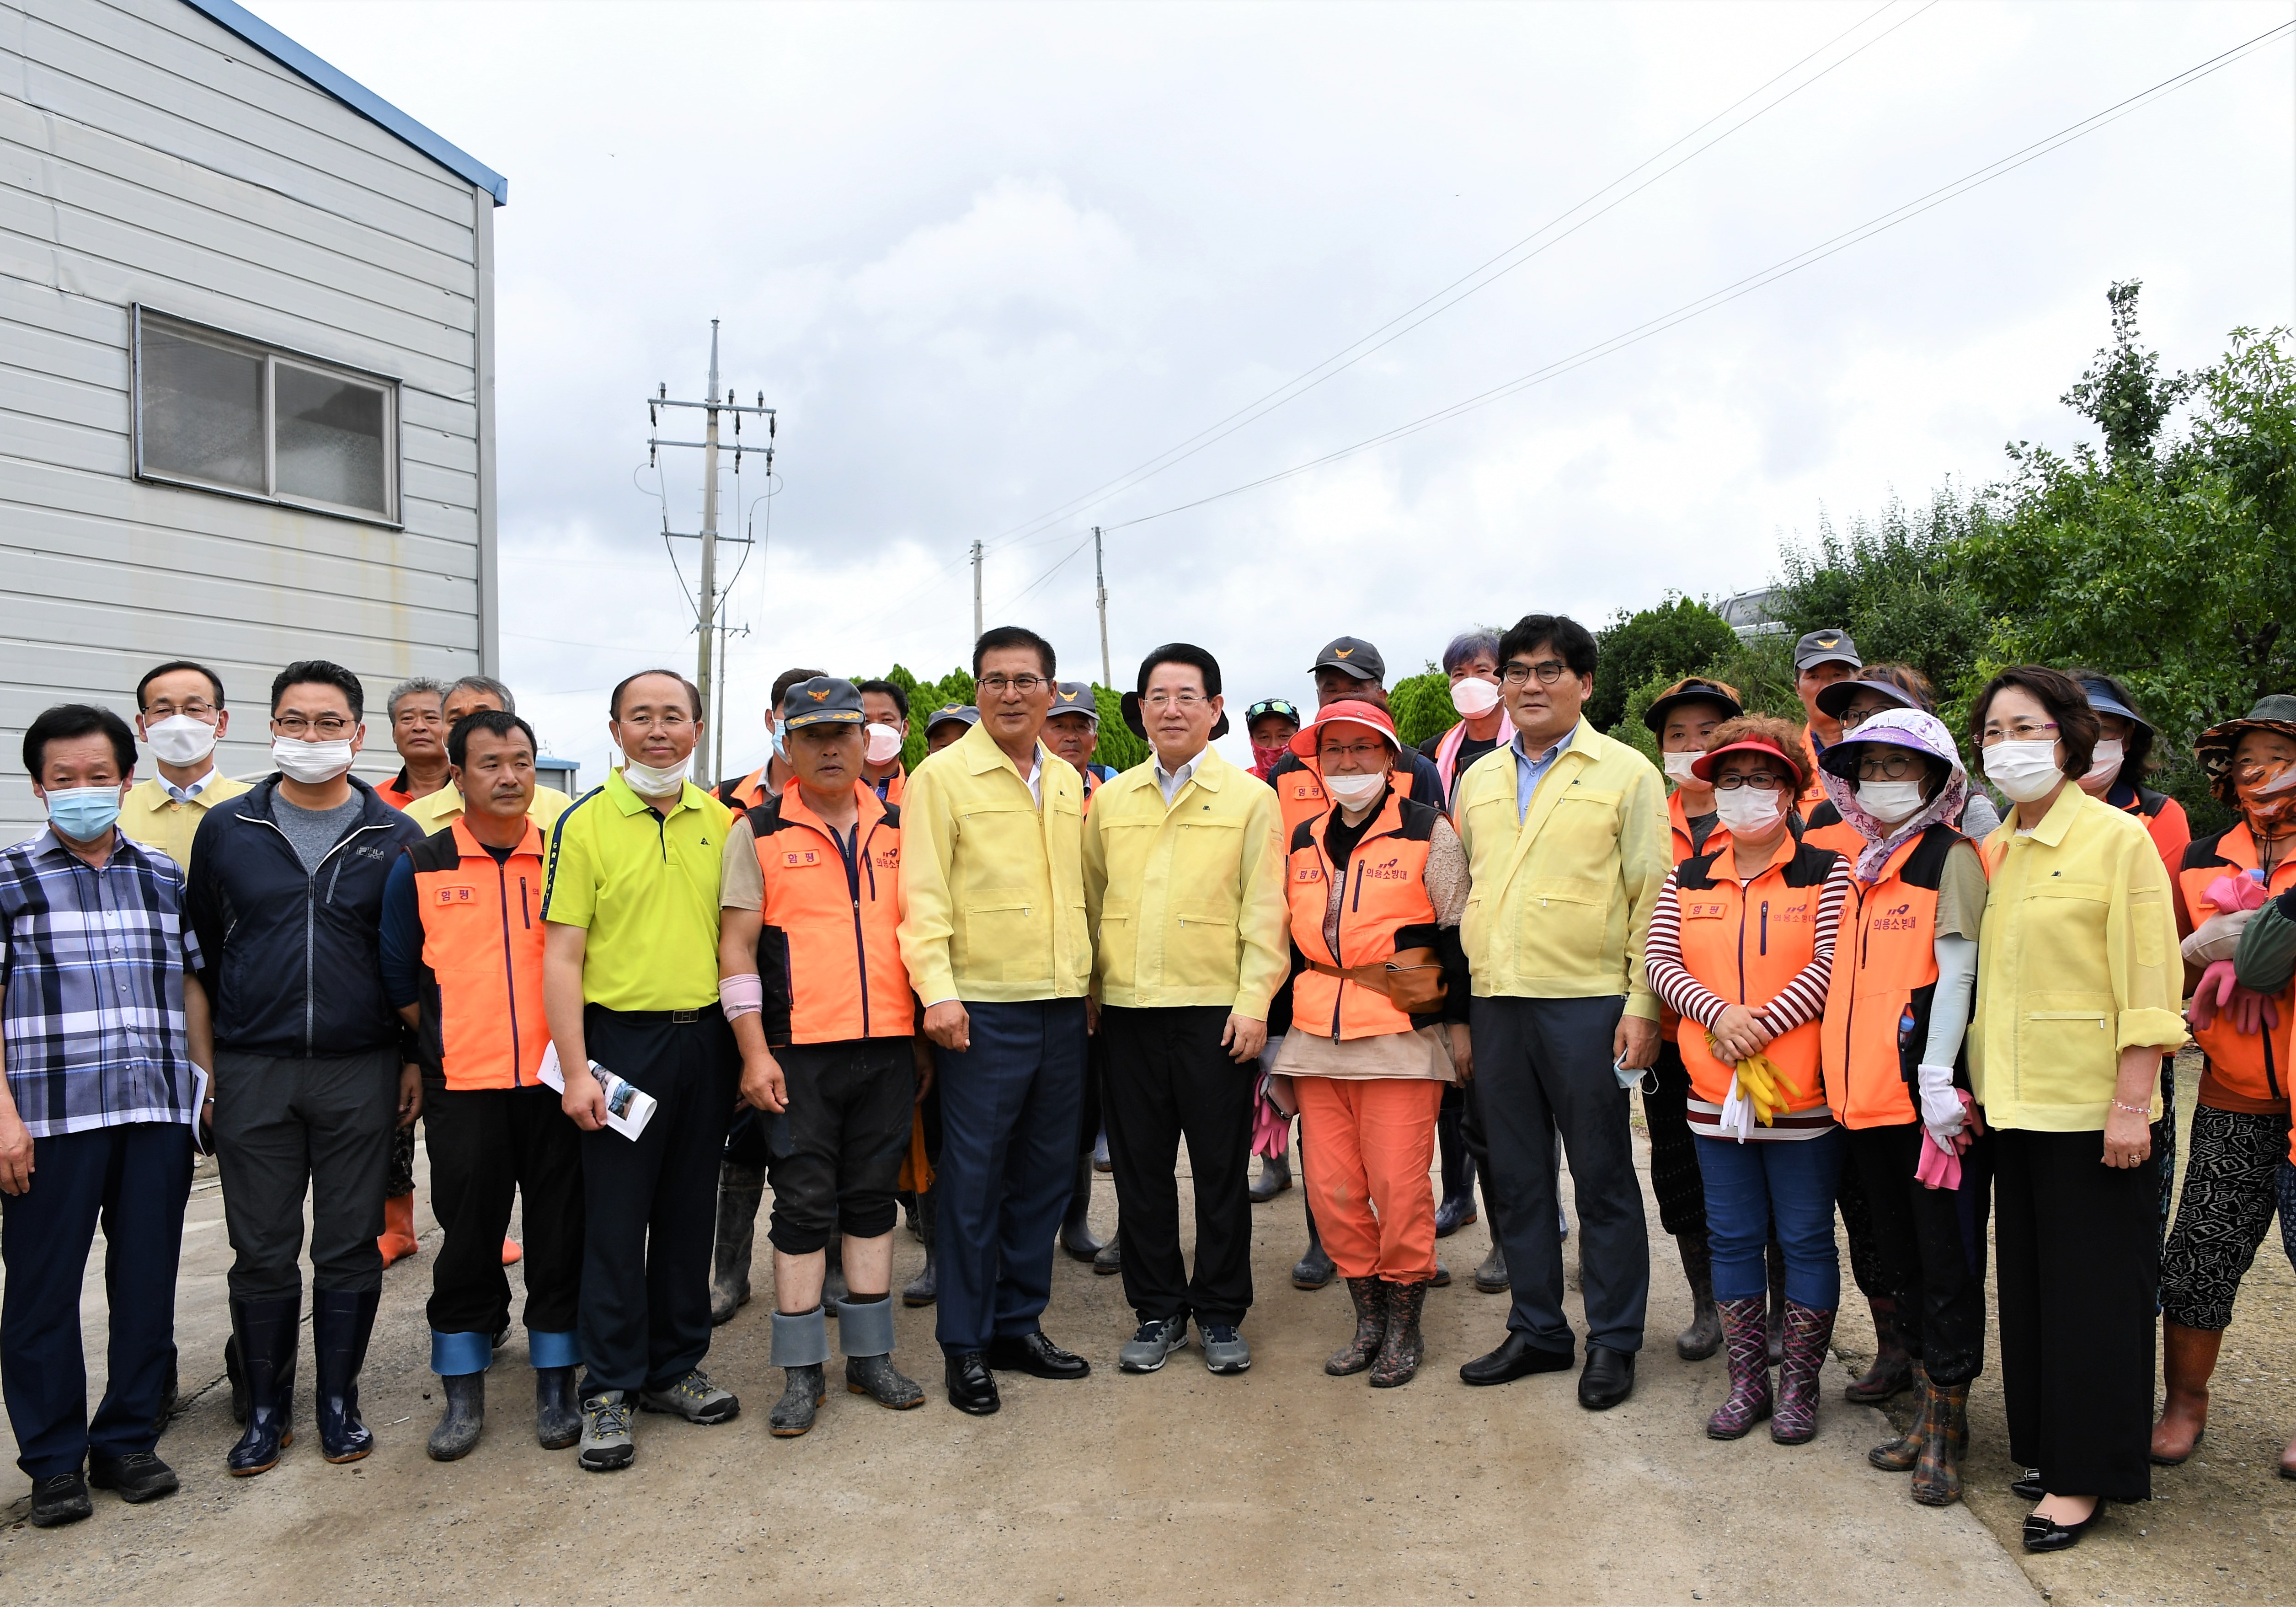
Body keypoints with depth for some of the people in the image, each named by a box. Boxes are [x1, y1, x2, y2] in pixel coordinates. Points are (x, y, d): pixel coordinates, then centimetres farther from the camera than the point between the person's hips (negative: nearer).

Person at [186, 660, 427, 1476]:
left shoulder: (395, 837, 3)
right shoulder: (227, 829, 5)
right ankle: (264, 1409, 22)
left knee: (351, 1246, 7)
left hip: (362, 1072, 0)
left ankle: (339, 1400, 23)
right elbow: (201, 951, 9)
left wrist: (418, 1058, 3)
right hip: (253, 1073, 1)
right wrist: (199, 1057, 6)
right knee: (262, 1251, 7)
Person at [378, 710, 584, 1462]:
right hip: (463, 1089, 0)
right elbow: (399, 983, 9)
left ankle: (556, 1384, 20)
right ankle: (463, 1392, 21)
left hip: (557, 1081, 1)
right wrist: (447, 1040, 4)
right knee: (467, 1237, 6)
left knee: (561, 1232, 6)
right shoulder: (420, 869, 3)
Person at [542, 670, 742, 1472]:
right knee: (615, 1222, 2)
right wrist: (575, 1071, -14)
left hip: (706, 1038, 4)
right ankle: (608, 1390, 14)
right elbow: (561, 957, -8)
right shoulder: (585, 824, -5)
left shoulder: (721, 821, 8)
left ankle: (675, 1367, 26)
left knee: (690, 1212, 12)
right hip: (623, 1041, -4)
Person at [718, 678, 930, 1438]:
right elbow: (737, 946, -2)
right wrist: (754, 1052, -9)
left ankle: (871, 1356, 22)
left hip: (889, 1047, 3)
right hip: (799, 1052, -3)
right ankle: (801, 1373, 13)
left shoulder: (900, 828, 10)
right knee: (804, 1206, 2)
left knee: (872, 1199, 11)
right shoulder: (760, 832, 0)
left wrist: (926, 1035, 12)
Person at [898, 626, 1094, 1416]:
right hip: (984, 1008, -6)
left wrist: (1086, 979, 15)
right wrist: (936, 989, -18)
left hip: (1063, 1004, 6)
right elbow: (924, 893, -9)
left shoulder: (1067, 782, 14)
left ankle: (1020, 1323, 26)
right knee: (974, 1177, 0)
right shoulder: (943, 775, -4)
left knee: (1046, 1172, 12)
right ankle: (965, 1344, 13)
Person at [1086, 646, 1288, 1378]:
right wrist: (1086, 1001, 7)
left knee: (1222, 1169, 5)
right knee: (1140, 1167, 8)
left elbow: (1264, 912, -2)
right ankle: (1158, 1310, 22)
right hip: (1127, 1012, 3)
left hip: (1216, 1012, -3)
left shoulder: (1251, 798, 2)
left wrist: (1253, 1003, -9)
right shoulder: (1110, 800, 11)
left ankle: (1221, 1313, 19)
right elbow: (1092, 904, 13)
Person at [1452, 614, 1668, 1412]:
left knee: (1602, 1177, 4)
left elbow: (1651, 897, -3)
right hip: (1495, 1002, 5)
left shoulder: (1625, 772, 0)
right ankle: (1536, 1330, 25)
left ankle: (1613, 1341, 18)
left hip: (1586, 1002, -5)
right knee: (1517, 1177, 12)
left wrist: (1643, 1006, -10)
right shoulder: (1478, 780, 14)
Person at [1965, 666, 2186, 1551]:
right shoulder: (1991, 851, 9)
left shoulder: (2119, 837, -9)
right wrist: (1977, 1084, 10)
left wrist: (2132, 1103, -16)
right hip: (2013, 1103, 6)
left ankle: (2086, 1474, 13)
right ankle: (2045, 1443, 27)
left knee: (2093, 1285, 2)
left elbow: (2148, 983, -12)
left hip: (2091, 1105, -6)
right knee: (2028, 1277, 14)